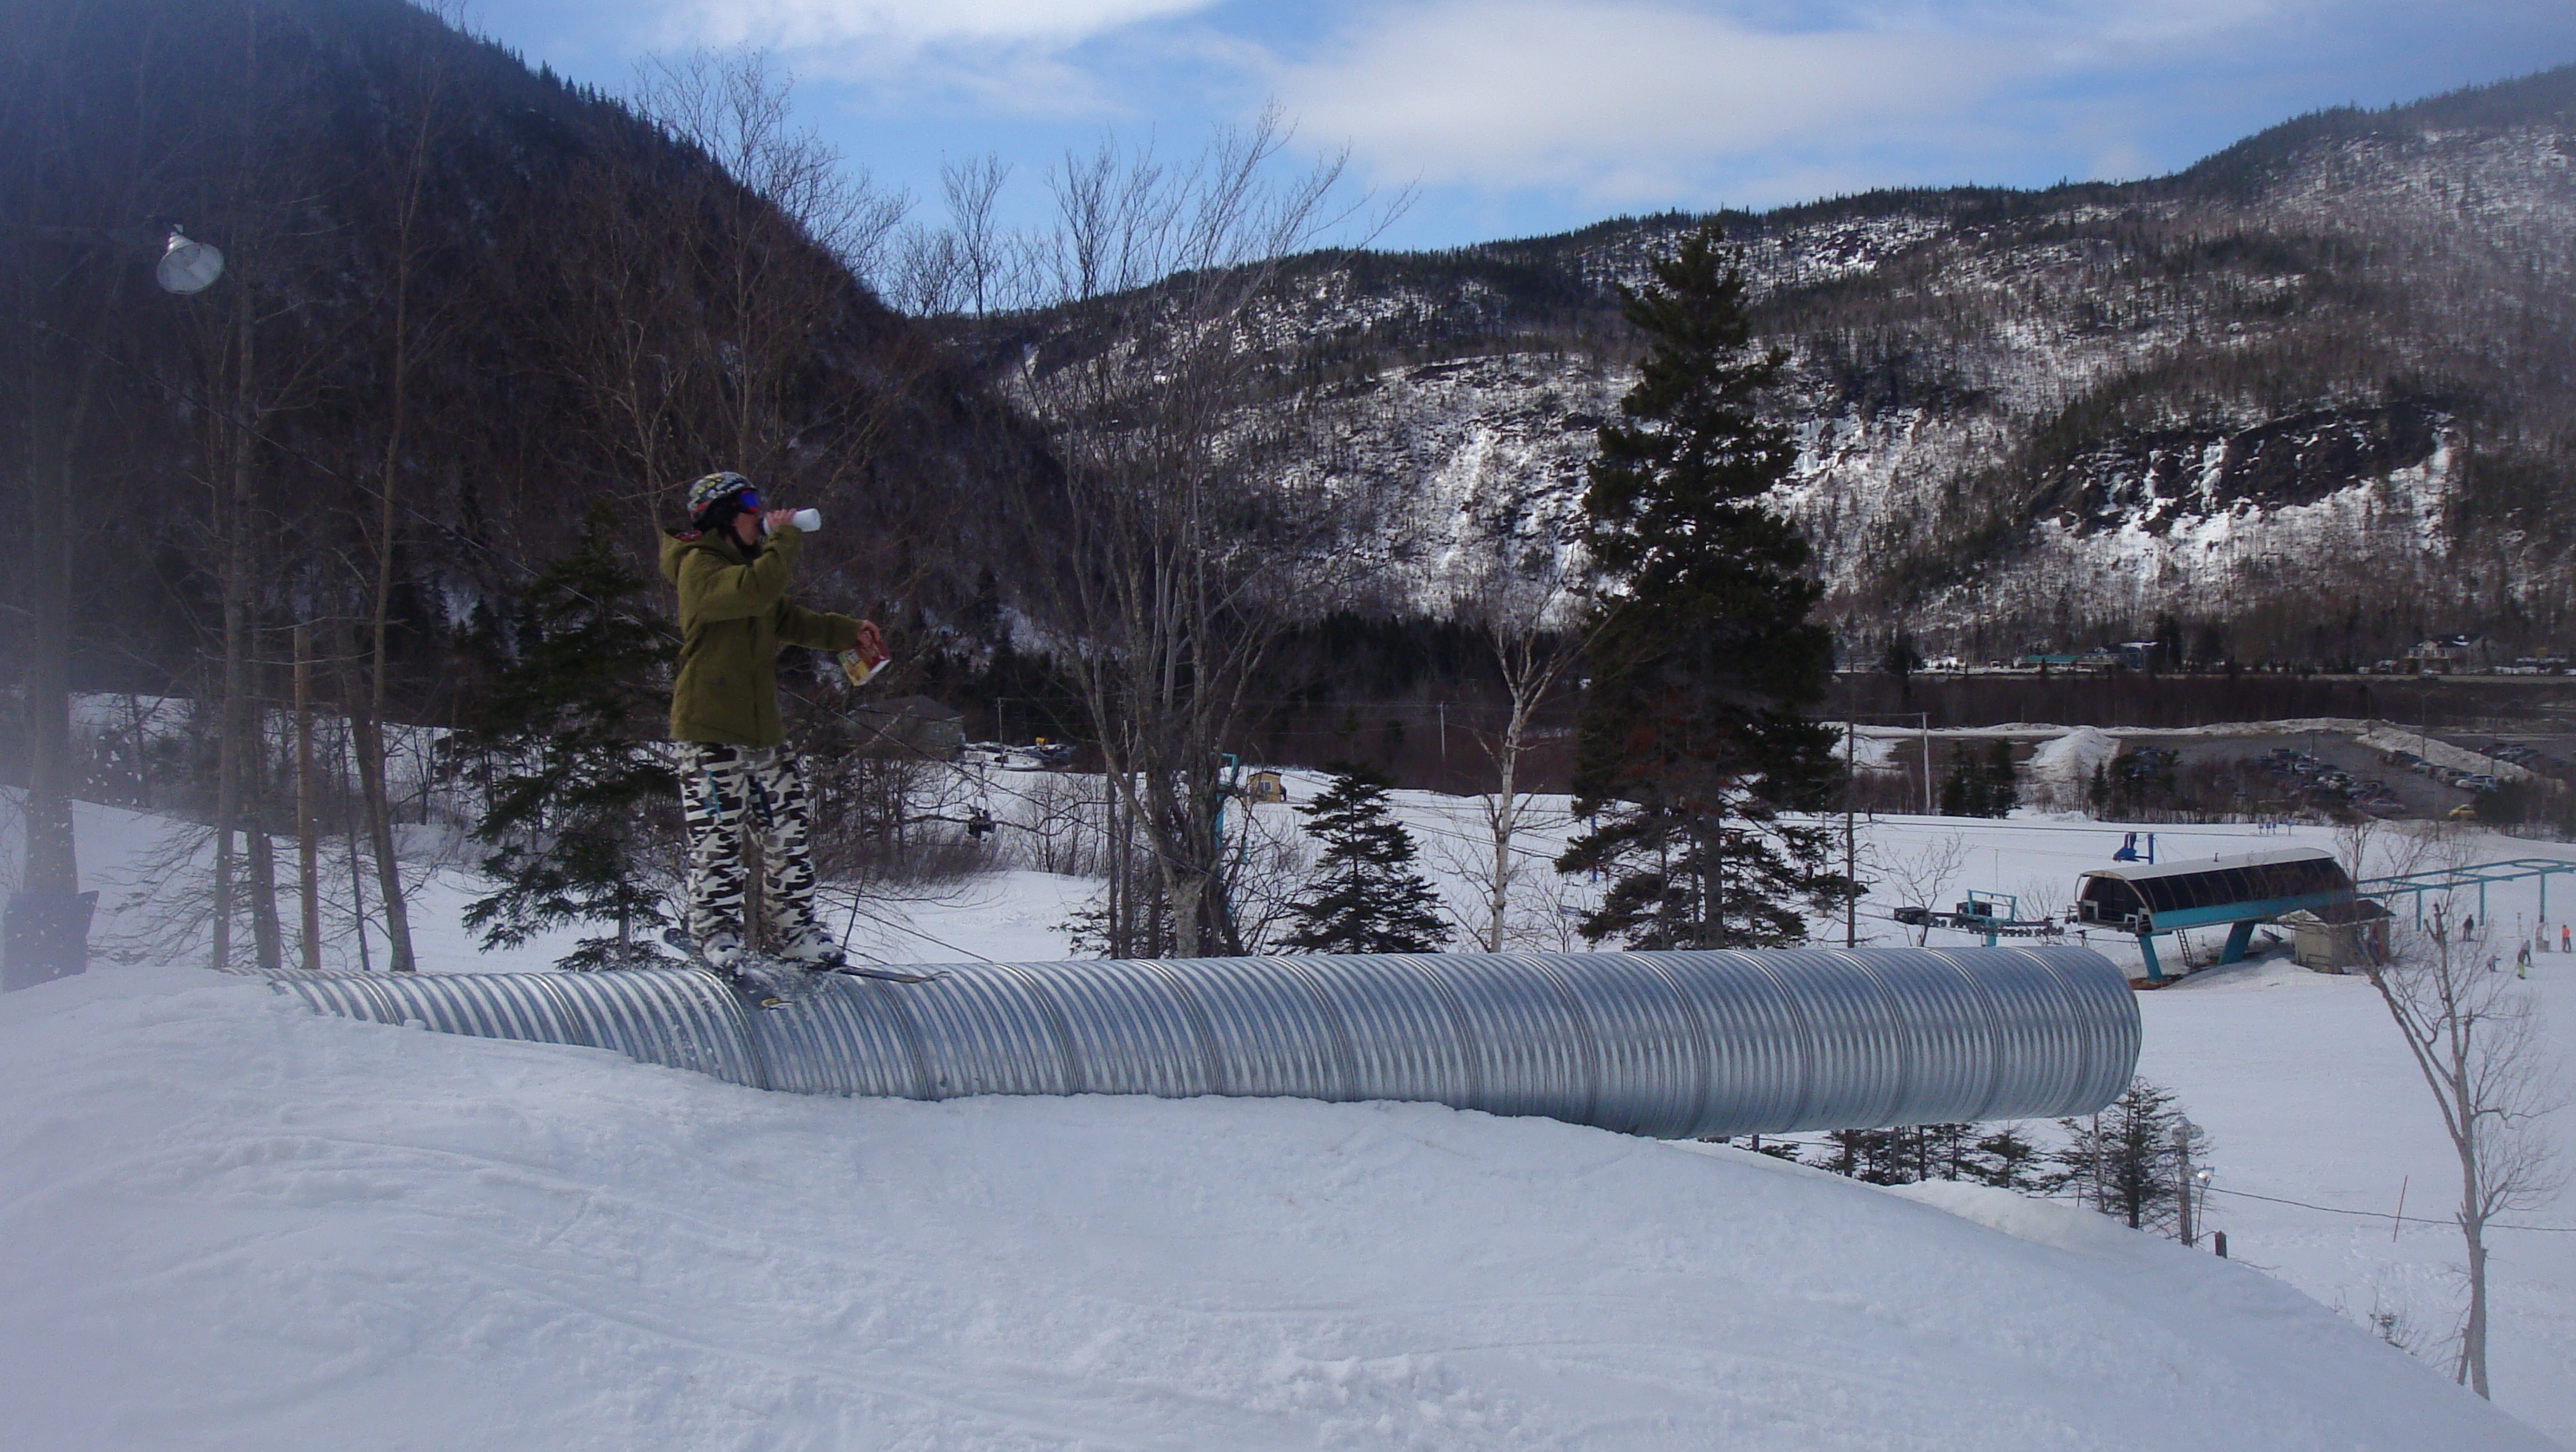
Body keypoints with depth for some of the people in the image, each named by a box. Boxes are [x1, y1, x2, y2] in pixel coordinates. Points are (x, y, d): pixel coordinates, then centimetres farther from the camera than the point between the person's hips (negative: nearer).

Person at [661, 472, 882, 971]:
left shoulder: (744, 563, 20)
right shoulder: (700, 567, -10)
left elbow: (788, 619, 25)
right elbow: (755, 592, -29)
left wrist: (849, 632, 14)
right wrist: (784, 538, -17)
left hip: (763, 728, 9)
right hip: (711, 730, -9)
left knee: (787, 829, 8)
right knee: (719, 836, -5)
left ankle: (792, 928, 15)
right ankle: (713, 929, 8)